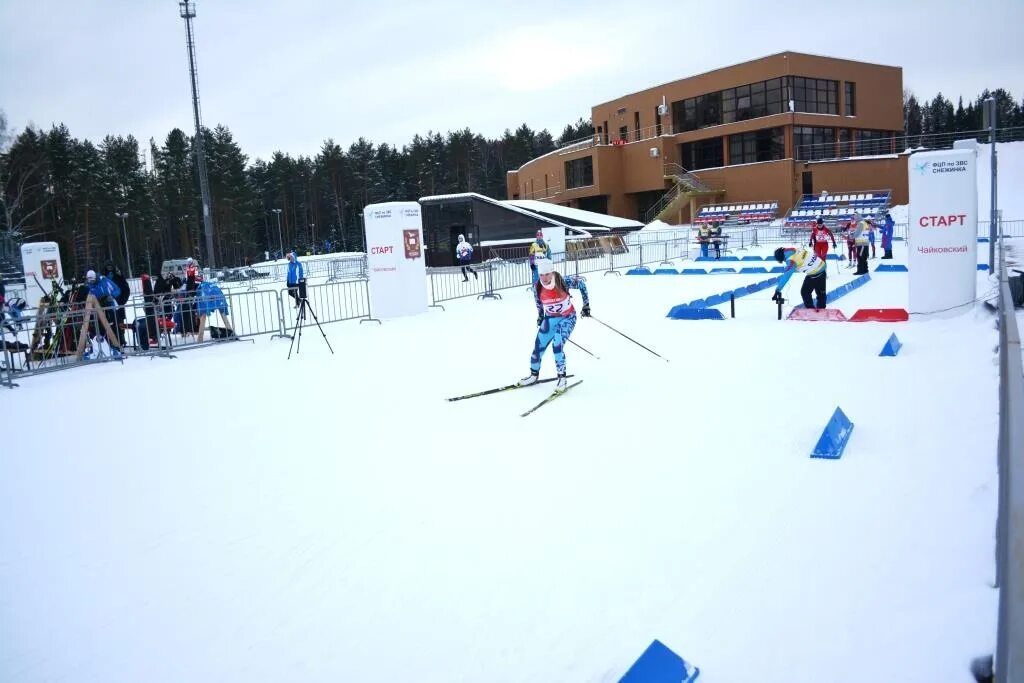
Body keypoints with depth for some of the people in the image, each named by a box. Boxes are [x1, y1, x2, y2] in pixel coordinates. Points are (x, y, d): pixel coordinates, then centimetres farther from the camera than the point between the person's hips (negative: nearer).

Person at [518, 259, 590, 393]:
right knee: (538, 346, 4)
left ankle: (562, 377, -7)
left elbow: (581, 283, -9)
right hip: (550, 318, 4)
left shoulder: (563, 281, -26)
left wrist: (586, 305, -7)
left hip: (568, 318, -4)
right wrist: (540, 315, 14)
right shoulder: (537, 287, -15)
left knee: (557, 345, -23)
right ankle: (534, 374, 28)